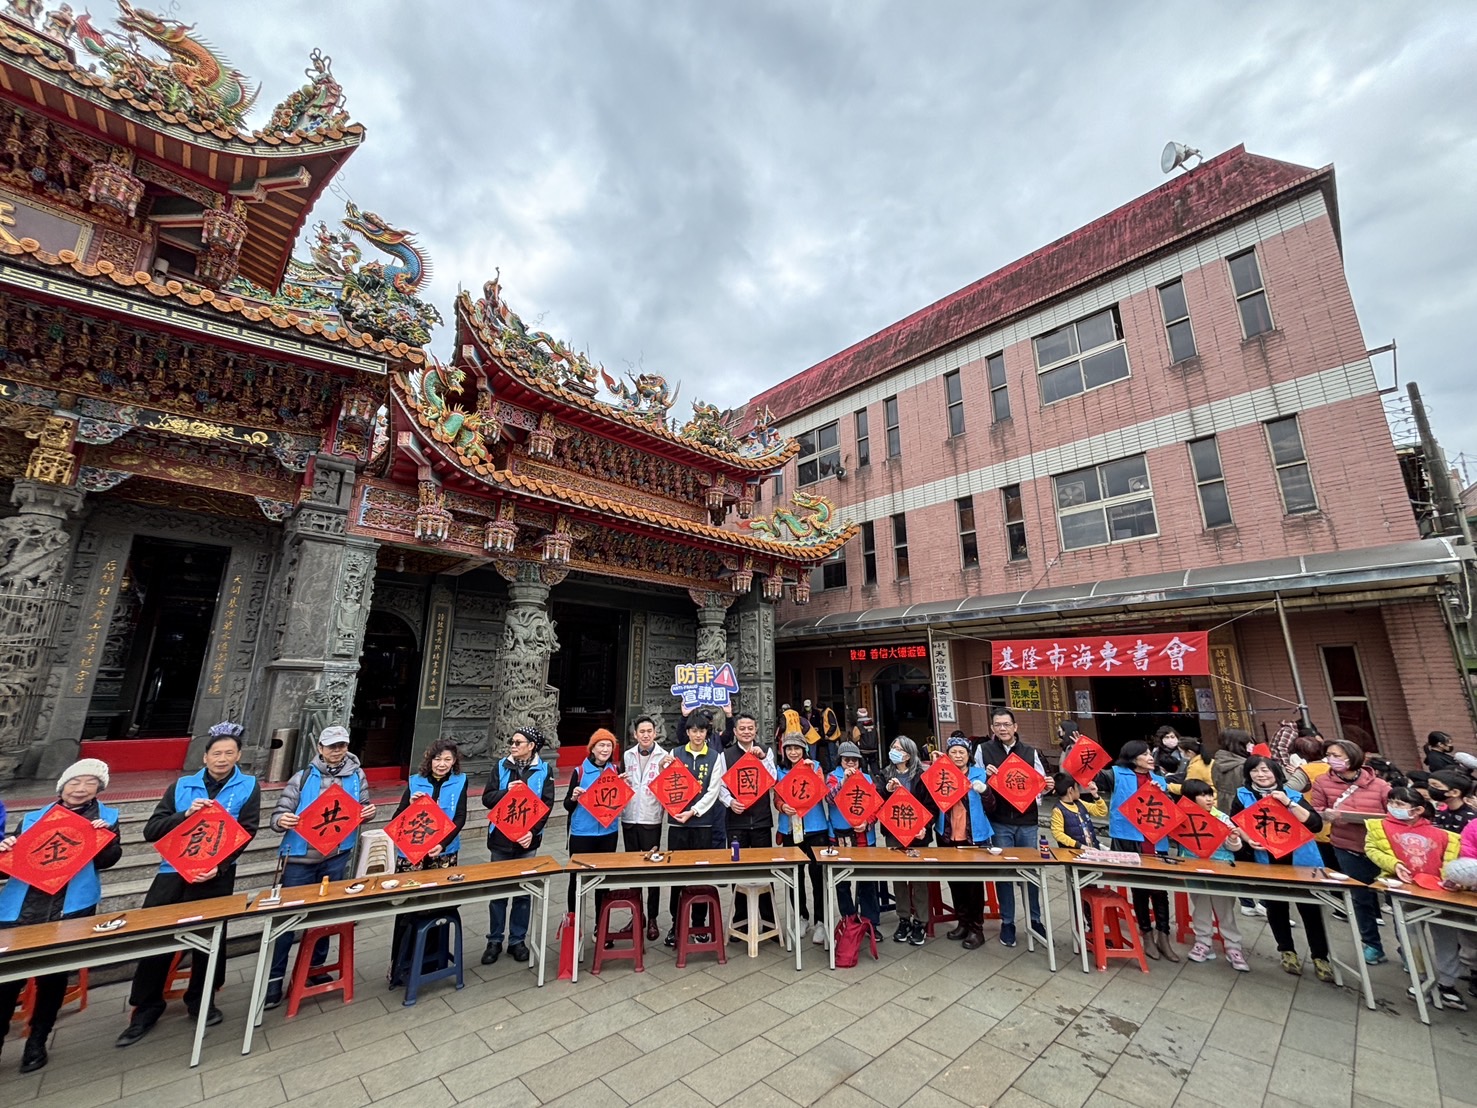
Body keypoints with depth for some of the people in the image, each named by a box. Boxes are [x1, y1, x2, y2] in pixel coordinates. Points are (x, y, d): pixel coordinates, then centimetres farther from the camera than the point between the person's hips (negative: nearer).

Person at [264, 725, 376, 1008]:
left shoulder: (357, 777, 1)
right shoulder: (302, 778, -4)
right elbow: (278, 815, -7)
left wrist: (368, 813, -14)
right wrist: (282, 820, -29)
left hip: (336, 856, 2)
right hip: (300, 857, -2)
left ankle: (317, 966, 32)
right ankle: (274, 977, 20)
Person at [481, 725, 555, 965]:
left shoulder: (544, 770, -5)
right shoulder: (501, 767, 0)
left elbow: (547, 805, -7)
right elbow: (487, 799, -3)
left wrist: (533, 831, -18)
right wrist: (507, 792, -20)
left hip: (528, 839, -1)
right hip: (500, 837, 1)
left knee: (524, 891, 10)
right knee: (498, 890, 10)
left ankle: (518, 940, 25)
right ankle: (494, 941, 27)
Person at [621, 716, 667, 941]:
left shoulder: (664, 756, -6)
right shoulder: (628, 756, 6)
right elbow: (622, 784, 16)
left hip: (651, 820, -4)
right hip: (629, 818, 4)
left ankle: (652, 919, 19)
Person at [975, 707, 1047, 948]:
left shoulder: (1030, 752, 5)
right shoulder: (984, 750, 1)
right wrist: (986, 774, -16)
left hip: (1027, 821, 1)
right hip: (999, 822, -1)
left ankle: (1035, 919, 30)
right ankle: (1007, 922, 20)